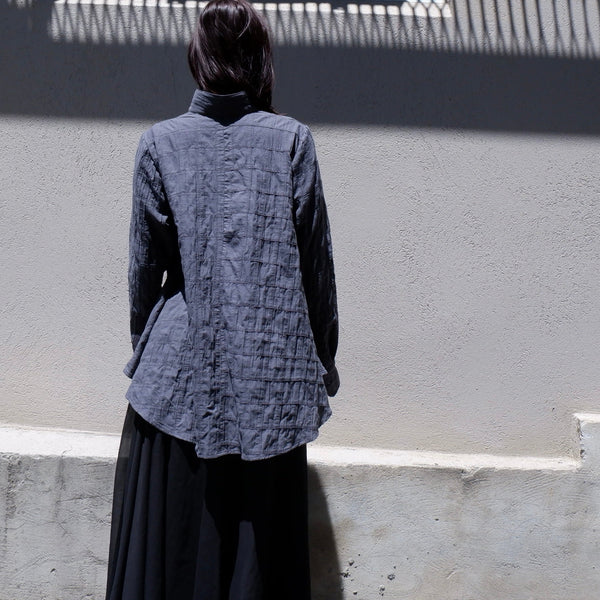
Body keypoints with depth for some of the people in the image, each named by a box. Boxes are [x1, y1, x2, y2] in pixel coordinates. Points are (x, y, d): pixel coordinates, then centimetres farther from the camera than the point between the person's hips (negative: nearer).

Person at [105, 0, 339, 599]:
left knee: (169, 545, 11)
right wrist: (322, 362, 12)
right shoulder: (291, 139, -1)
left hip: (180, 378, 0)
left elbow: (145, 267, 5)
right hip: (273, 378, 0)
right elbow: (316, 263, 2)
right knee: (258, 548, 9)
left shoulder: (160, 143, 0)